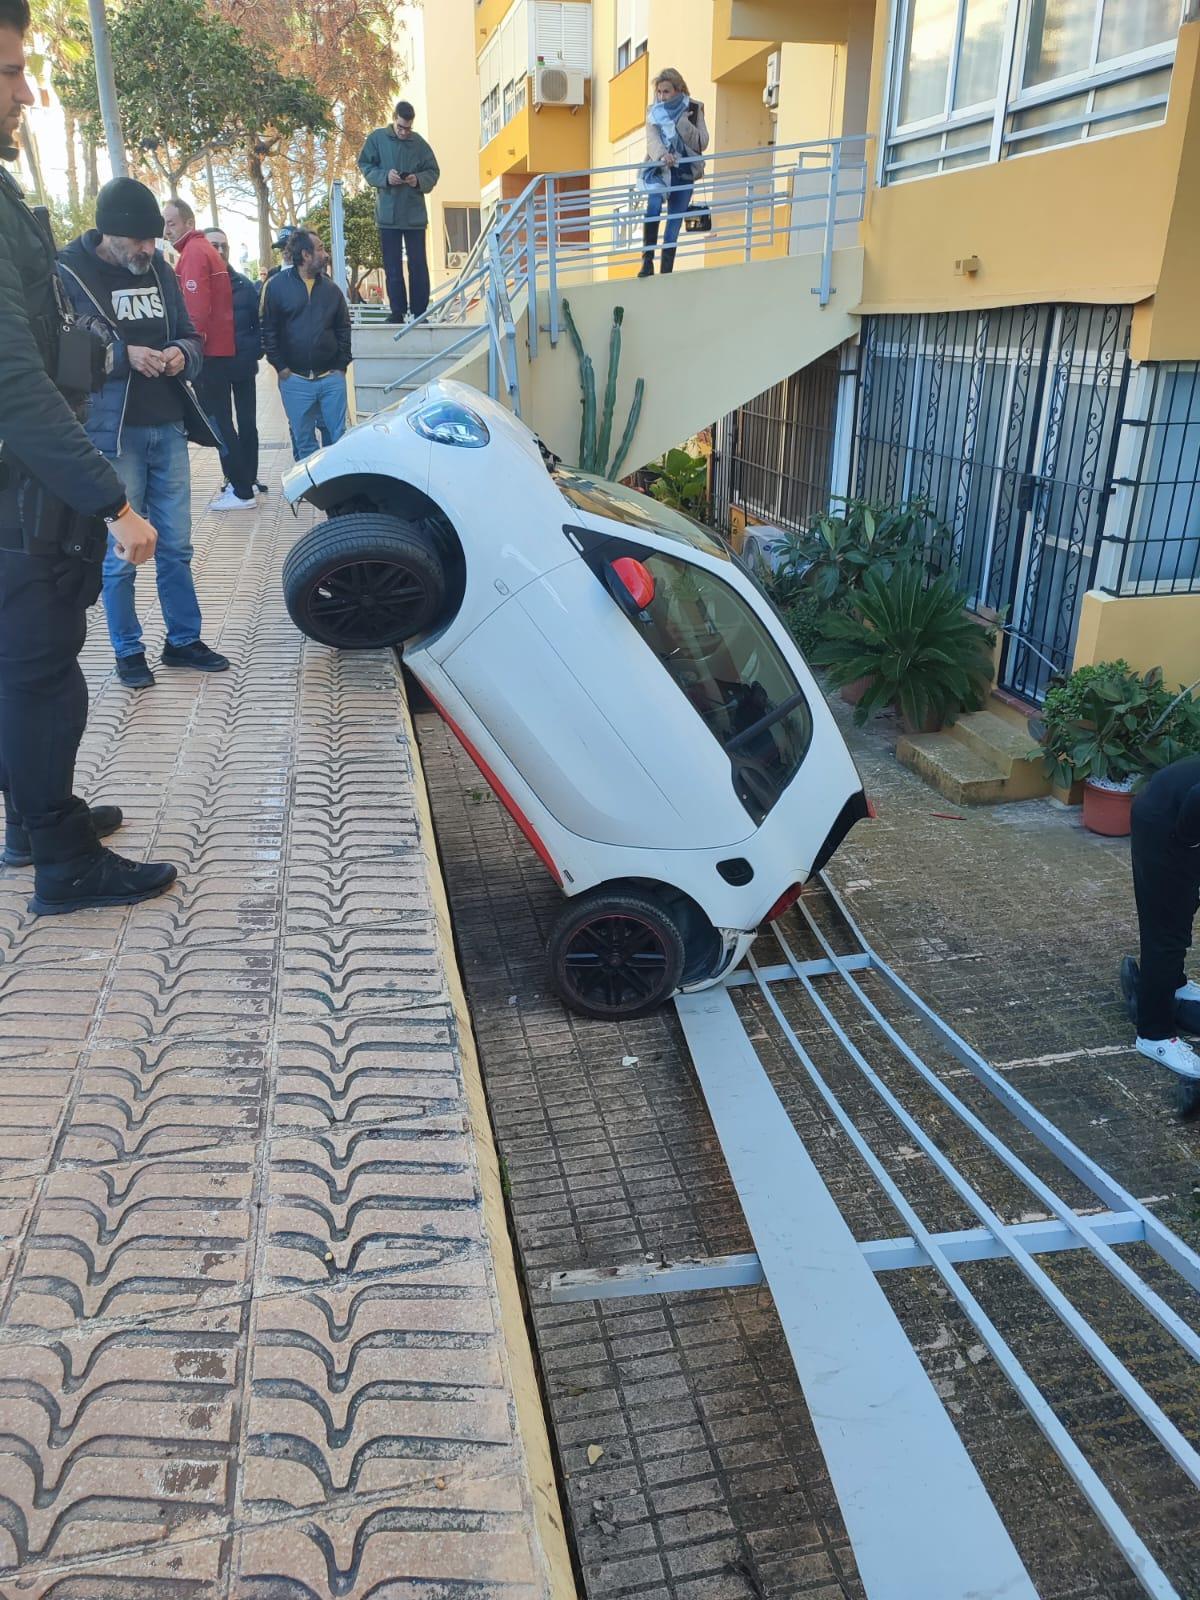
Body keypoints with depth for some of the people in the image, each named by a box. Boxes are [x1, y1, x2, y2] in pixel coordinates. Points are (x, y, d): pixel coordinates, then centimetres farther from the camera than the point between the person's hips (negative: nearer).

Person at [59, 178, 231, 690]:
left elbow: (190, 336, 18)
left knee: (175, 546, 11)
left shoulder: (159, 270, 11)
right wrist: (124, 354, -22)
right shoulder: (70, 274, -6)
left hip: (169, 429, 5)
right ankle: (128, 652, 14)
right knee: (119, 552, 1)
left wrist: (182, 354, -6)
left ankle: (184, 640, 24)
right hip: (112, 435, -5)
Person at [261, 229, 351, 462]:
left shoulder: (331, 288, 9)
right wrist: (281, 367, -6)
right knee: (303, 440, 4)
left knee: (337, 435, 3)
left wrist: (341, 366, 2)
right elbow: (269, 330, 0)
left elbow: (343, 329, 11)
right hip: (294, 379, -2)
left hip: (331, 377, 2)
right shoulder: (277, 286, 0)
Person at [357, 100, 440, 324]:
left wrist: (419, 180, -14)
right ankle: (398, 311, 9)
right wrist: (385, 177, -14)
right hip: (388, 212, 0)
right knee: (392, 266, 3)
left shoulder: (419, 143, 4)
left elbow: (433, 172, 8)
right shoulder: (376, 138, 3)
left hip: (415, 213, 0)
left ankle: (419, 312, 4)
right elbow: (365, 165, 4)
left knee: (418, 265, -1)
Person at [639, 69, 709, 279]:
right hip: (660, 171, -1)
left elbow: (702, 143, -4)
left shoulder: (694, 109, 3)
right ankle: (647, 261, -23)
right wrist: (662, 155, -34)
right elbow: (652, 139, -12)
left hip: (684, 174, 1)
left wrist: (682, 122, -15)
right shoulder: (654, 112, 4)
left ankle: (666, 271, 10)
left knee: (674, 225, 2)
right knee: (653, 208, -27)